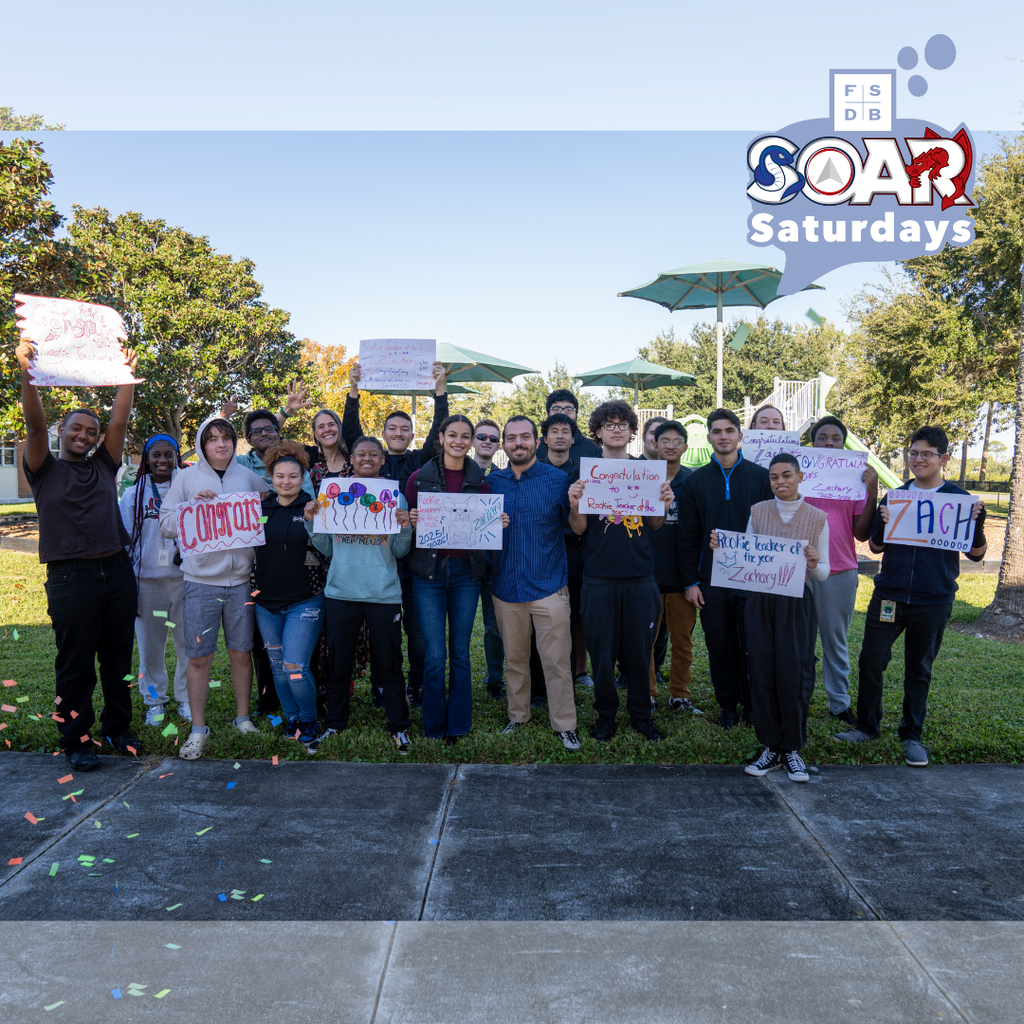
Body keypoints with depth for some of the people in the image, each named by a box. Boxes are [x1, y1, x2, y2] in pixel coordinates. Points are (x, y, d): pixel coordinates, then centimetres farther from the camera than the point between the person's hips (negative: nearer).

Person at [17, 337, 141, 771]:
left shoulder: (103, 466, 13)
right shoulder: (45, 470, 4)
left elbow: (119, 420, 4)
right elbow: (35, 425, -12)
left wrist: (127, 375, -6)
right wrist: (28, 375, -26)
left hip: (117, 571, 4)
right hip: (71, 577, -4)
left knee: (118, 659, 12)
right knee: (75, 666, 3)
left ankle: (117, 727, 28)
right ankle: (76, 740, 16)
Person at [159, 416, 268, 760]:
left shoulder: (248, 477, 9)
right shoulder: (188, 477, 3)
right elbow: (165, 523, 2)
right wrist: (192, 506, -13)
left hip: (240, 580, 2)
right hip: (200, 581, -2)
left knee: (241, 652, 9)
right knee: (198, 656, 0)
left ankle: (243, 719, 24)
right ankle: (198, 728, 12)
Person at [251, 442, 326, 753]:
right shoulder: (261, 508, 7)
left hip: (304, 602, -4)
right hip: (266, 602, 5)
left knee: (296, 668, -9)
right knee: (277, 667, 13)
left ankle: (309, 723, 13)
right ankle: (292, 719, 31)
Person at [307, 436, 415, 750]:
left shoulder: (394, 496, 5)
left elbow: (400, 551, 2)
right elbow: (327, 548, 8)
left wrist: (405, 527, -16)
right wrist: (312, 522, -6)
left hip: (384, 592, -1)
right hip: (341, 591, 1)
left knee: (389, 663, 5)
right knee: (338, 662, 12)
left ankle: (399, 726, 19)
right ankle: (334, 723, 28)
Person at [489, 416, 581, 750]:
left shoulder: (557, 479, -2)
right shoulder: (492, 482, 6)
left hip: (548, 586, -3)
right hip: (506, 585, 3)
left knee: (557, 661, 0)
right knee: (514, 659, 15)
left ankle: (564, 725, 14)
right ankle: (517, 716, 32)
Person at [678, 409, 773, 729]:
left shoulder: (761, 477, 4)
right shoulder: (695, 481, 6)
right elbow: (688, 536, 4)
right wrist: (690, 582, -1)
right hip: (711, 580, 1)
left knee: (752, 646, 2)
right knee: (720, 648, 8)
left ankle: (751, 706, 20)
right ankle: (728, 706, 23)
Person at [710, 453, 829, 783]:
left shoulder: (818, 518, 1)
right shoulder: (757, 512, 5)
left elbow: (823, 573, 3)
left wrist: (814, 564, -19)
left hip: (796, 604, -1)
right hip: (760, 602, 2)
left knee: (794, 676, -2)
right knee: (762, 673, 3)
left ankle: (793, 749, 16)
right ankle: (771, 747, 17)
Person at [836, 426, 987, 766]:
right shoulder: (893, 497, 5)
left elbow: (976, 554, 1)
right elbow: (876, 547, 8)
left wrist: (977, 524, -17)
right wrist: (882, 524, -12)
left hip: (933, 602, -1)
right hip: (889, 597, 2)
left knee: (919, 670, 10)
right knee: (870, 662, 3)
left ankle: (912, 735, 25)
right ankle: (867, 726, 21)